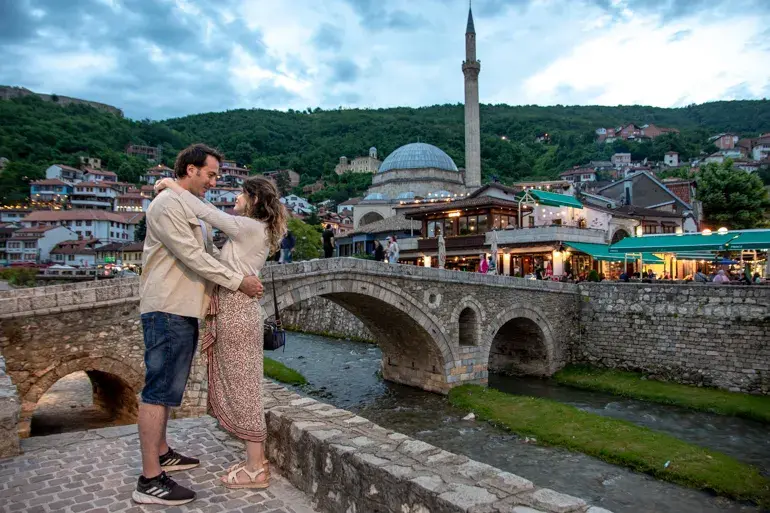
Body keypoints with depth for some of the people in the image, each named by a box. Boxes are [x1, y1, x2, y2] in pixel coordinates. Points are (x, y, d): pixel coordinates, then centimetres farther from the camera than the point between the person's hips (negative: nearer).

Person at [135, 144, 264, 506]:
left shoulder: (194, 209, 19)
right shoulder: (167, 205, -12)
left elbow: (211, 253, 17)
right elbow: (193, 257, -19)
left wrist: (244, 278, 4)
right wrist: (237, 281, -14)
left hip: (183, 311, 10)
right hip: (167, 311, -10)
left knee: (169, 388, 17)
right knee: (159, 391, -7)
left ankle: (161, 453, 31)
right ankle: (150, 482, -1)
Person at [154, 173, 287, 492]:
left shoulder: (250, 227, -13)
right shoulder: (255, 231, 15)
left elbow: (206, 213, -14)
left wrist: (174, 187, -4)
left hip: (237, 313, -9)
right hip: (232, 312, 9)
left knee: (241, 389, -2)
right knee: (240, 388, 15)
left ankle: (256, 470, 10)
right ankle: (255, 458, 26)